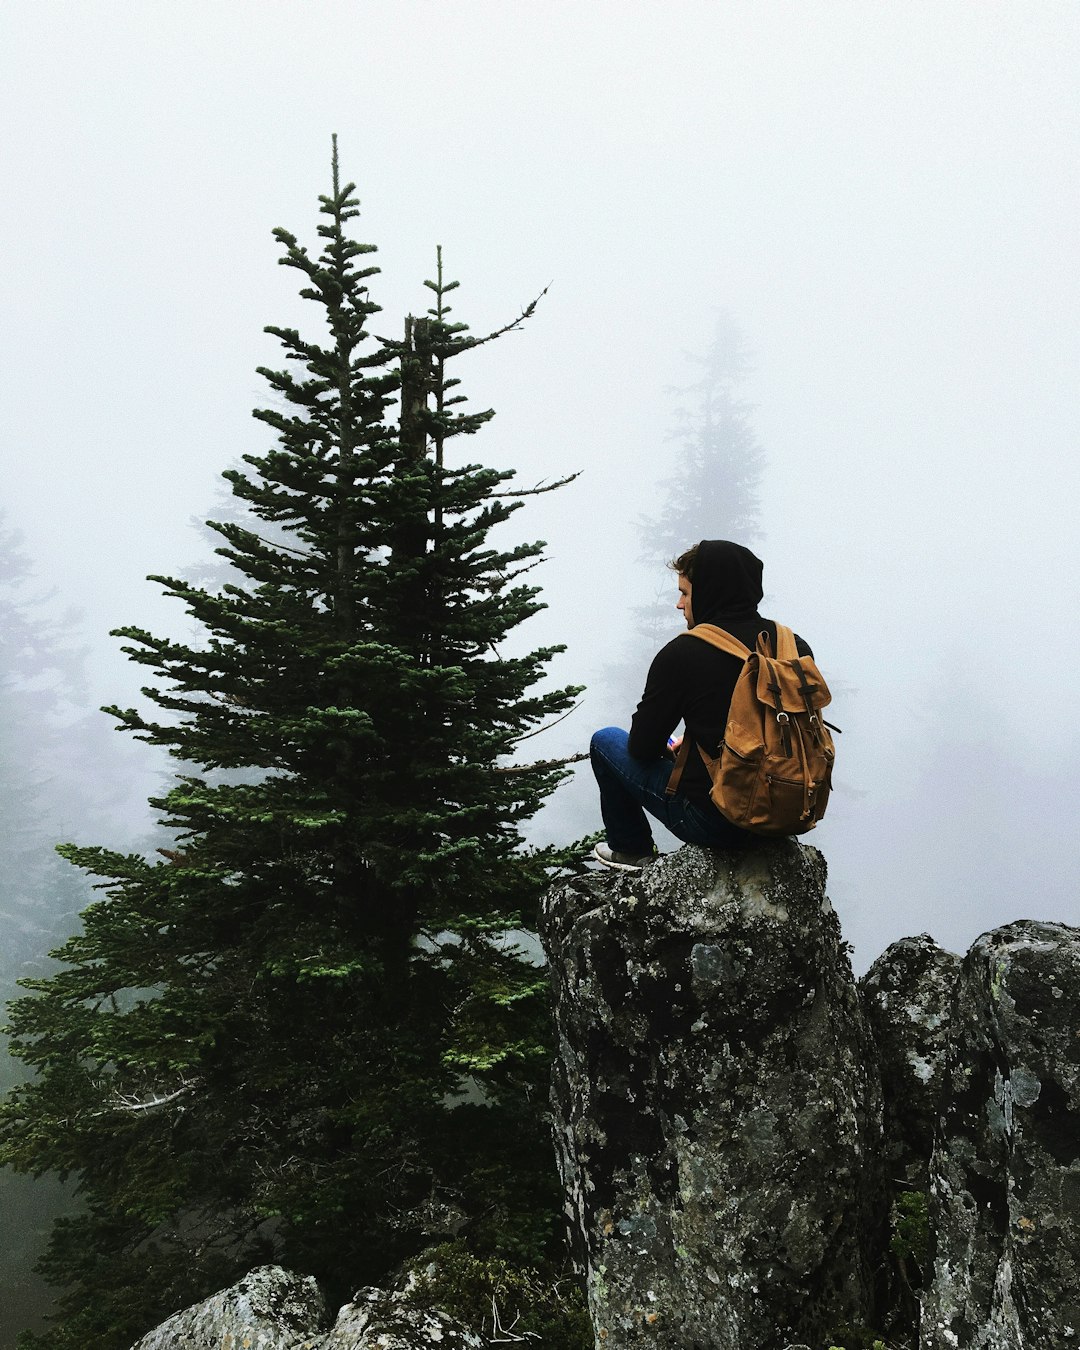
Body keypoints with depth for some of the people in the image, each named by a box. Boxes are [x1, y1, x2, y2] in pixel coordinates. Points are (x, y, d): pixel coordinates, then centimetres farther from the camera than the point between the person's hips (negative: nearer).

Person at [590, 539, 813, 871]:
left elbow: (642, 748, -9)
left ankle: (632, 850, 30)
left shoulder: (681, 656, -17)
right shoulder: (796, 647, -2)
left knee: (606, 741, 15)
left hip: (714, 823, -6)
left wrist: (667, 745, 15)